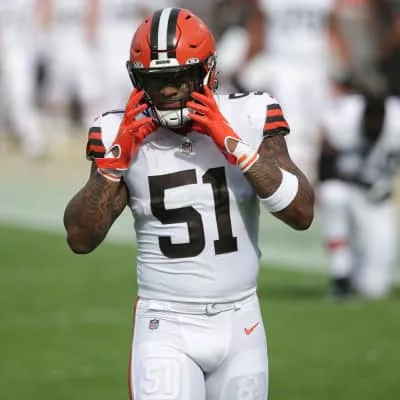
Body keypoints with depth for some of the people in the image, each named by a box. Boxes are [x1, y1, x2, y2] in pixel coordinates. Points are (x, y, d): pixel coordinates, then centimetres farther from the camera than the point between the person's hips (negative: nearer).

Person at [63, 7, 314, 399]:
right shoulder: (124, 136, -3)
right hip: (167, 328, -2)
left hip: (239, 323, 2)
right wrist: (116, 157, -14)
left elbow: (302, 213, -11)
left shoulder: (246, 122, -4)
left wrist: (233, 144, -18)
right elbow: (80, 239, -4)